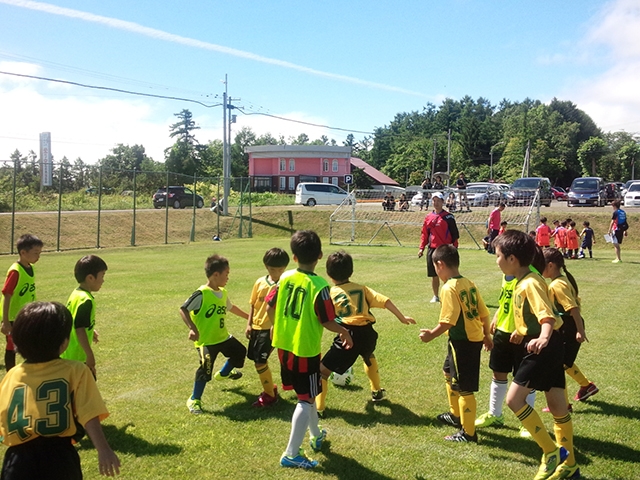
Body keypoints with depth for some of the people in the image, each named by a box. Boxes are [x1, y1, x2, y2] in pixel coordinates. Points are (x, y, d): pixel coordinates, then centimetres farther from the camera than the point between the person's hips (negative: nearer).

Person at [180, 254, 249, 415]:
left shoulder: (223, 293, 4)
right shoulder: (202, 294, -22)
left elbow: (230, 307, 23)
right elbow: (183, 309, -22)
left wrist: (248, 317, 33)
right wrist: (192, 328, -34)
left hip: (222, 336, 9)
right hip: (205, 340, -9)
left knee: (240, 352, 23)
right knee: (205, 368, -17)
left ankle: (223, 374, 51)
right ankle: (194, 400, 3)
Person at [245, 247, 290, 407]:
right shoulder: (260, 282, 2)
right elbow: (253, 304, 9)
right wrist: (249, 324, 5)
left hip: (271, 329, -6)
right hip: (256, 327, 6)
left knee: (260, 361, -9)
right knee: (256, 360, 14)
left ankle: (270, 395, 9)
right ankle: (270, 388, 36)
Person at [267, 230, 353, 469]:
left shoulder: (285, 278, -3)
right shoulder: (319, 285, -20)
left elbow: (270, 306, 5)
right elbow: (327, 322, -17)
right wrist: (344, 332, 2)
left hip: (284, 345, 7)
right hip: (306, 350, -7)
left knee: (306, 393, 24)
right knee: (306, 399, 5)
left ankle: (316, 434, 43)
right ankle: (291, 454, 5)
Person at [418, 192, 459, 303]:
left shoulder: (448, 217, -3)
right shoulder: (428, 217, 10)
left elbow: (455, 233, -4)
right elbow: (424, 234, 14)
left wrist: (454, 247, -10)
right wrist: (422, 248, 7)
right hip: (432, 249, 4)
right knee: (434, 275, 9)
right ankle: (436, 296, 21)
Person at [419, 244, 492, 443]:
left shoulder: (449, 288, -19)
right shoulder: (469, 284, 6)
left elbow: (448, 321, -24)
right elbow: (484, 313, 9)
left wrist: (432, 334, -11)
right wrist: (486, 335, 23)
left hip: (462, 342, -10)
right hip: (475, 338, 10)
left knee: (464, 388, 2)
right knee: (449, 373, 28)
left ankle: (468, 433, 14)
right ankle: (455, 415, 44)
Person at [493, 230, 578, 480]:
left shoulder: (530, 283, -19)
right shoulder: (522, 281, 10)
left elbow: (547, 315, -31)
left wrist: (543, 338, -49)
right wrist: (522, 332, 39)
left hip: (544, 348, -10)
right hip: (549, 347, 10)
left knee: (514, 398, -11)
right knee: (557, 406, 16)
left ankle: (552, 451, -1)